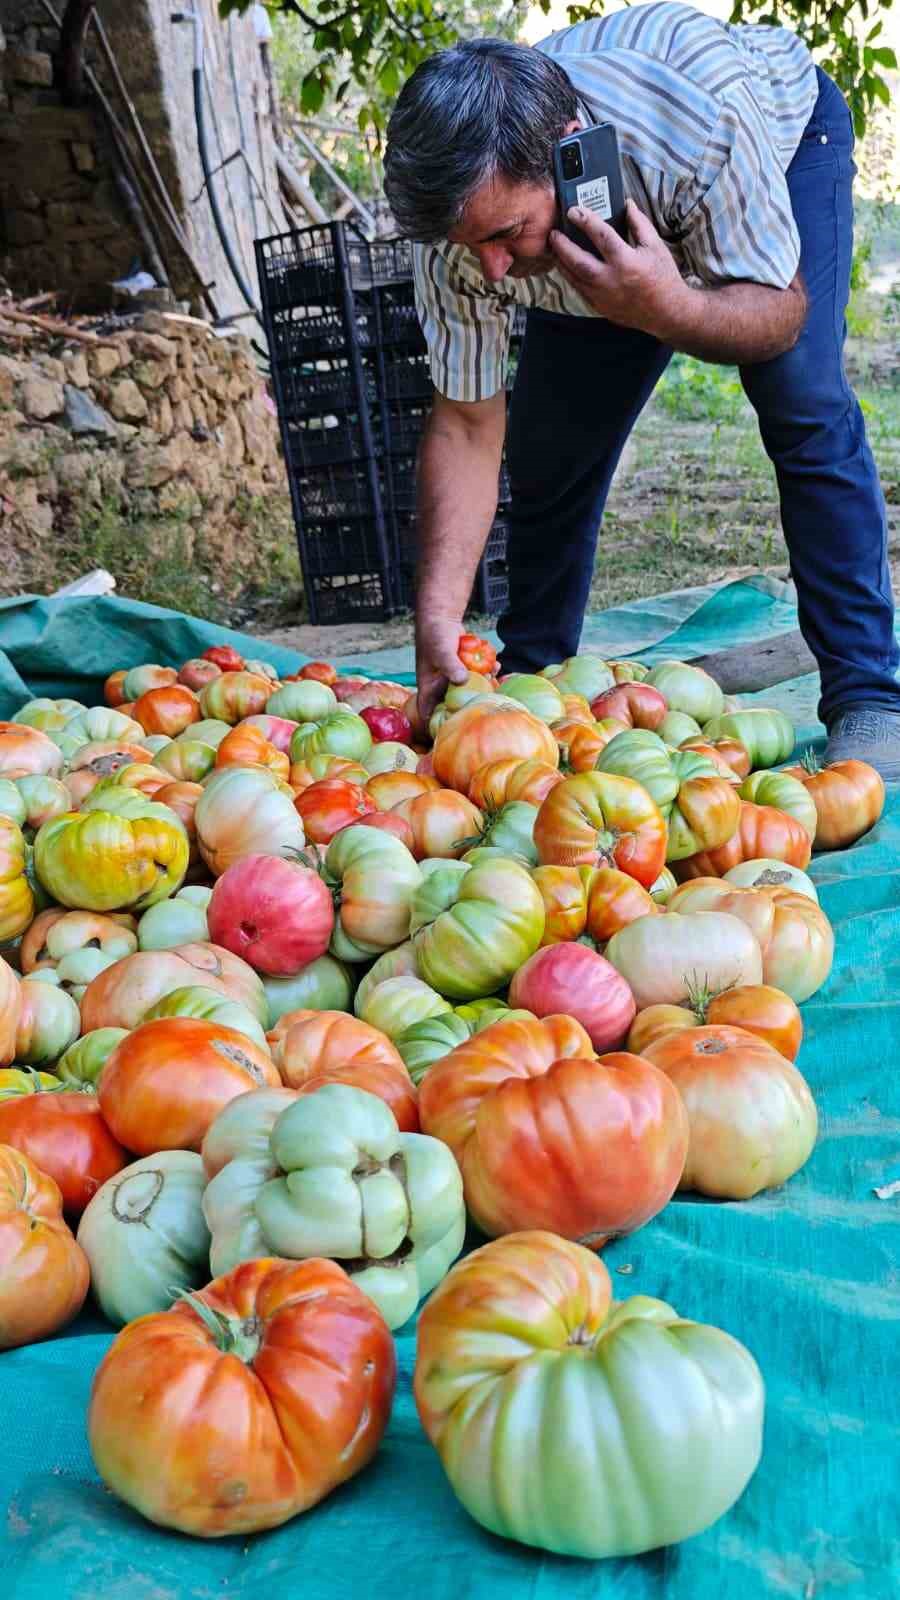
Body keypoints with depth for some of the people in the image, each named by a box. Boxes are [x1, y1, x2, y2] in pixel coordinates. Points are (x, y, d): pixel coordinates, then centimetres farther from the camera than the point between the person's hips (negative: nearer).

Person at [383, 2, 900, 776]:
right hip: (608, 221, 3)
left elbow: (781, 312, -29)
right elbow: (465, 425, -27)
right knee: (548, 451, -7)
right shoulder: (459, 206, -33)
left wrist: (669, 310, -53)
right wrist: (438, 616, -37)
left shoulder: (707, 124, -45)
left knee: (806, 408, -24)